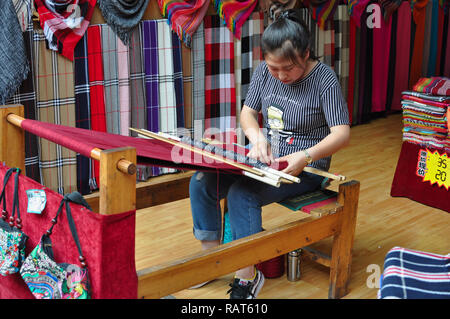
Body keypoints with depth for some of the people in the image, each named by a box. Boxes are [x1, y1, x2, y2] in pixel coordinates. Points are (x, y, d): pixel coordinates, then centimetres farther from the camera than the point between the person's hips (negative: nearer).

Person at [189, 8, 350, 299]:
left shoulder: (324, 79, -15)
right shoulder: (265, 71, 1)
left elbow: (342, 133, -20)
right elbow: (248, 112, 8)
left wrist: (306, 156, -36)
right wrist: (257, 138, -15)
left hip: (303, 167, -6)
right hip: (265, 158, 6)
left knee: (242, 194, -29)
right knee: (201, 183, -12)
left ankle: (247, 275, -14)